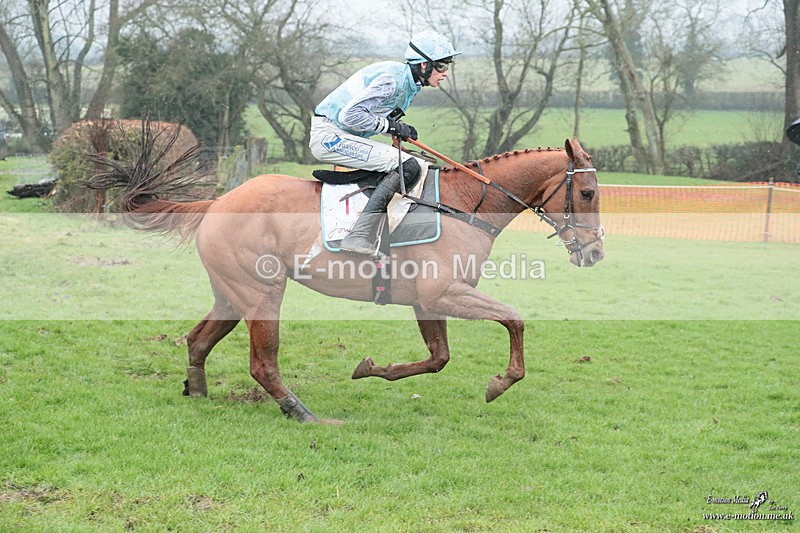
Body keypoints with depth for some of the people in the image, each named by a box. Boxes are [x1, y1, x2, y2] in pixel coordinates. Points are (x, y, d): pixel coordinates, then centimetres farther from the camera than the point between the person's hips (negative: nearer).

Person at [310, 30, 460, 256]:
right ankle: (360, 236, -31)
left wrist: (402, 130, 1)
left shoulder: (411, 83, 10)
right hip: (329, 135, -10)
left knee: (415, 167, 12)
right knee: (407, 167, -22)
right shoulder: (393, 80, -20)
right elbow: (350, 115, -25)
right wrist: (391, 125, -17)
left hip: (343, 136, 10)